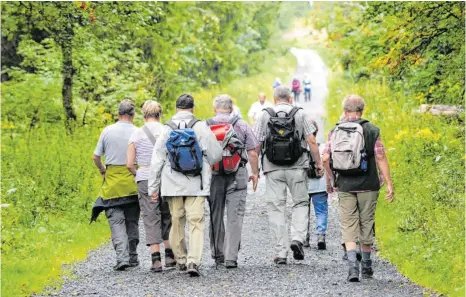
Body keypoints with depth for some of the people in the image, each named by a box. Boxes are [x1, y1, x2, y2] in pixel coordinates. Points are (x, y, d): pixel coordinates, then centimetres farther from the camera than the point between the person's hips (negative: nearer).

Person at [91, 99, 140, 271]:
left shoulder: (108, 131, 0)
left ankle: (122, 257, -16)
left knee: (116, 220, -1)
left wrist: (102, 170, 23)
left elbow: (96, 157, 4)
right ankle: (132, 256, 18)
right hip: (133, 182, 0)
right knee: (132, 221, 13)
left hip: (112, 181, 0)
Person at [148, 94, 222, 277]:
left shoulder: (167, 129, 2)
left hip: (173, 185, 2)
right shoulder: (200, 127, -3)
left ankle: (180, 260, 19)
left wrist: (153, 187, 9)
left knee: (176, 222, 12)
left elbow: (157, 160, 4)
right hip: (196, 184, -2)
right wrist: (205, 165, 20)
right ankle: (193, 262, -16)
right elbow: (216, 154, -2)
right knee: (196, 222, -4)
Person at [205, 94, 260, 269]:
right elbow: (253, 151, 1)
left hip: (213, 175, 1)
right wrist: (255, 173, 10)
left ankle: (218, 254, 19)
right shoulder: (242, 125, 2)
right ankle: (231, 257, -10)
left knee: (215, 215, 13)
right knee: (235, 215, -3)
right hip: (237, 175, -1)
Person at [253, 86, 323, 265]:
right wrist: (318, 163, 4)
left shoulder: (265, 115, 4)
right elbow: (311, 141, -3)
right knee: (301, 203, 14)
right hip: (297, 167, 0)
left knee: (276, 208, 3)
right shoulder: (300, 114, 3)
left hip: (273, 169, 0)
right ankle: (297, 238, -7)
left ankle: (280, 252, 1)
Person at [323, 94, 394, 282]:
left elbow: (326, 159, 1)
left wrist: (330, 180, 16)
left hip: (344, 186, 1)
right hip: (367, 186, -1)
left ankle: (352, 265, -14)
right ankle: (366, 266, 23)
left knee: (348, 225, 3)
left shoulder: (335, 132, 3)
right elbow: (380, 158, -8)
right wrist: (389, 184, -6)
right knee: (366, 224, 11)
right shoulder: (371, 131, -4)